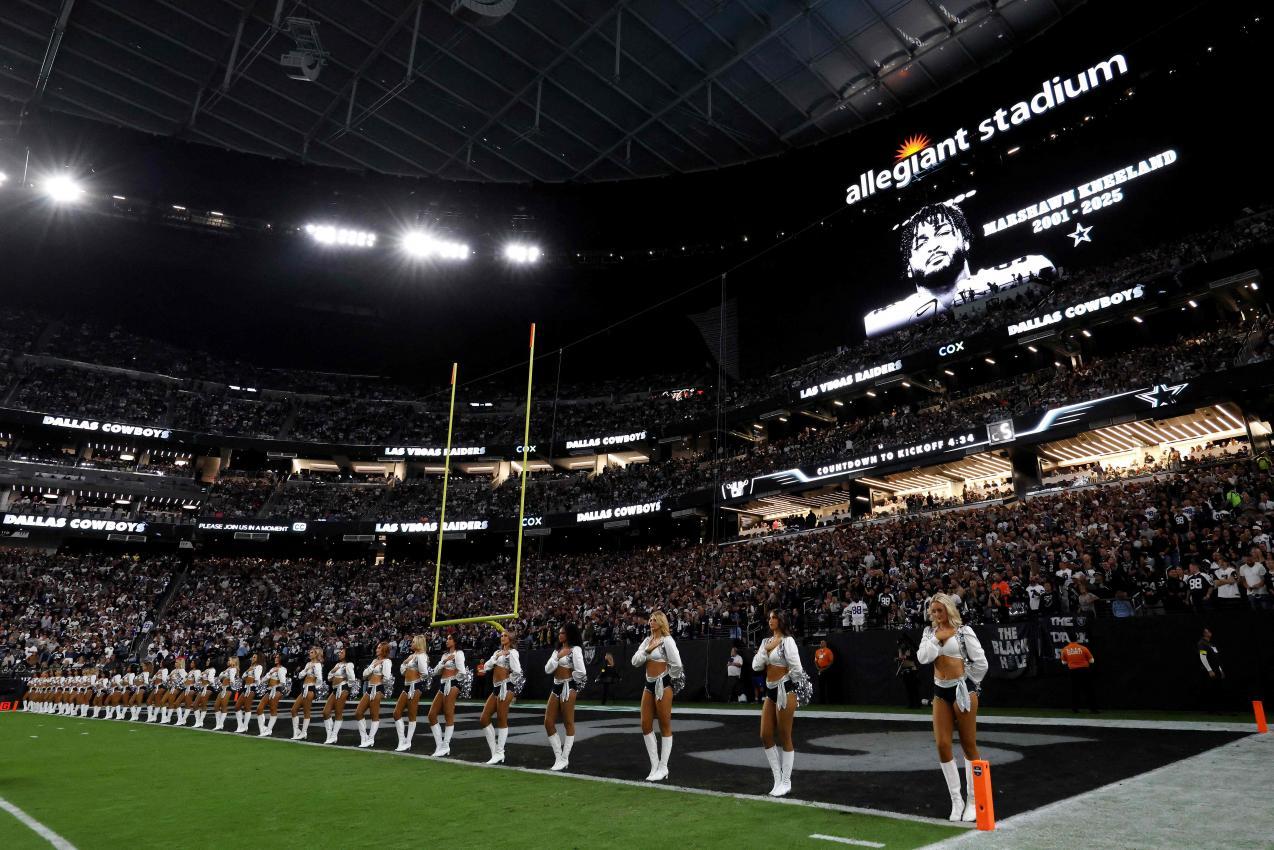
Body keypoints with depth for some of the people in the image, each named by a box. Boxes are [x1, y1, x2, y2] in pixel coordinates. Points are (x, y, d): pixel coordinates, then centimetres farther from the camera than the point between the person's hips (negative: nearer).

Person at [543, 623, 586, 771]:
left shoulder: (575, 649, -8)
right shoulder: (557, 650, 16)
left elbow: (581, 672, -17)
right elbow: (547, 669, 9)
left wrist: (570, 680, -1)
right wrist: (556, 658, -4)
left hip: (568, 687, -9)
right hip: (556, 687, 9)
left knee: (568, 723, -1)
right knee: (548, 723, 5)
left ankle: (565, 759, 5)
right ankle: (559, 758, 12)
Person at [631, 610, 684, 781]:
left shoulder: (667, 640, -11)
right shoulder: (647, 641, 11)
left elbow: (676, 664, -14)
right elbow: (635, 662, 4)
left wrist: (669, 682, -1)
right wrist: (647, 650, -9)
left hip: (663, 685, -8)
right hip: (649, 685, 8)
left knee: (665, 727, 2)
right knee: (646, 725, 7)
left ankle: (663, 768, 8)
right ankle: (655, 765, 17)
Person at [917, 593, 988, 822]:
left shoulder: (963, 631, -5)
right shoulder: (930, 633, 9)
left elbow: (980, 662, -4)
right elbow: (923, 658, -5)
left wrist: (967, 684, 3)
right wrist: (936, 638, -9)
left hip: (963, 689, -5)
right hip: (941, 692, 5)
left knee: (969, 745, 3)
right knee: (942, 746, 1)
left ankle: (973, 801, 14)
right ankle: (956, 801, 13)